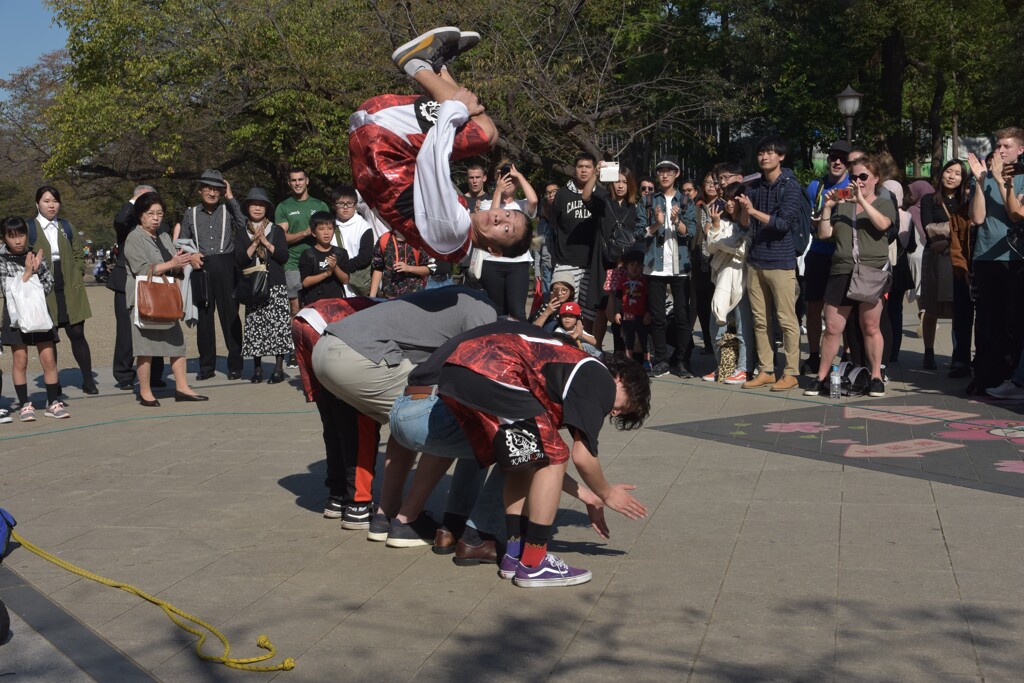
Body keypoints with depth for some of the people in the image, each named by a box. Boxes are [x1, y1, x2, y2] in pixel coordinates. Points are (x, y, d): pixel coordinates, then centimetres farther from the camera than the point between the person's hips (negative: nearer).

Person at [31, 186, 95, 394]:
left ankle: (88, 381, 7)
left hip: (70, 290, 2)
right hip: (44, 292, -2)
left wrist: (78, 276, 4)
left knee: (77, 333, 0)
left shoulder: (67, 228, 12)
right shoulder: (29, 229, 0)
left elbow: (78, 256, 17)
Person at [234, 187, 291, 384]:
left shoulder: (277, 231, 9)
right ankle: (257, 368, 7)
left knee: (278, 324, -8)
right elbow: (239, 261, 0)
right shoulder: (242, 234, 12)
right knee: (254, 326, -1)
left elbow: (284, 257, -1)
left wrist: (266, 243, -8)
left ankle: (279, 368, -3)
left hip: (276, 286, -1)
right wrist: (254, 244, -9)